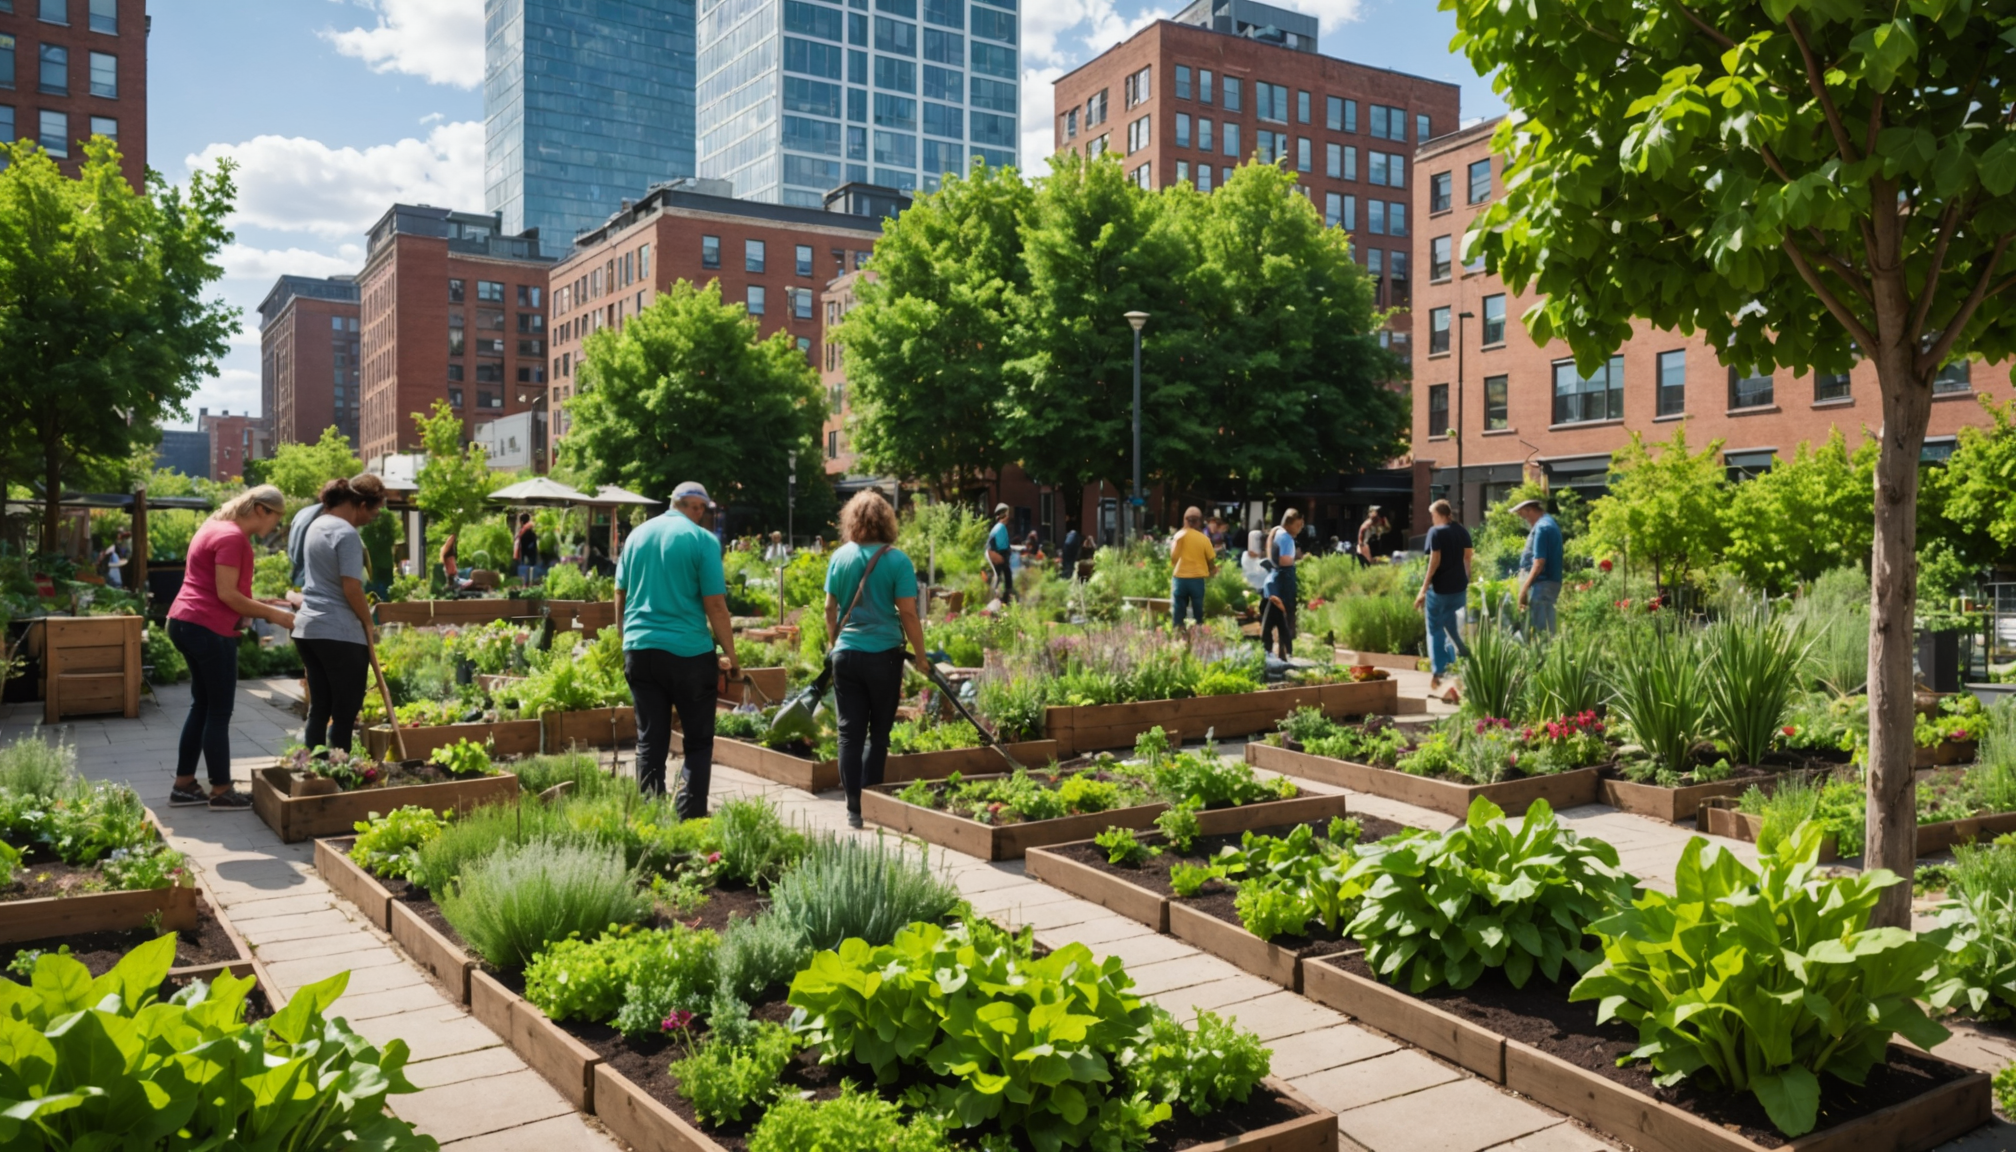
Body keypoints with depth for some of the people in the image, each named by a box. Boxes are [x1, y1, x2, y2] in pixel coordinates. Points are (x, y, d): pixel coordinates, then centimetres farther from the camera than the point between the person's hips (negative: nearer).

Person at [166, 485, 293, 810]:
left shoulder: (217, 528, 17)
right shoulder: (233, 537, -14)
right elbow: (226, 593, -19)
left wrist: (262, 608, 17)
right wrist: (272, 614, -13)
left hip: (187, 623, 10)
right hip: (209, 629, -10)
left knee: (202, 706, 16)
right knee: (219, 712, -2)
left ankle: (183, 785, 20)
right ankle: (221, 791, 5)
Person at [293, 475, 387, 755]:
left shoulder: (317, 525, 14)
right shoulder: (347, 534, -14)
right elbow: (351, 588, -19)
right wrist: (369, 624, -5)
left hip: (307, 627, 9)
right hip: (340, 633, -9)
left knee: (318, 708, 13)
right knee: (345, 711, 0)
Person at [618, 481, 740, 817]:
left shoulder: (637, 535, 10)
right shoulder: (702, 539, -5)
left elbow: (620, 596, 16)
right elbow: (715, 605, -9)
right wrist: (731, 656, -2)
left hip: (639, 650, 5)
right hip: (689, 651, -4)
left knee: (650, 743, 10)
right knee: (698, 742, 6)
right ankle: (690, 816, -2)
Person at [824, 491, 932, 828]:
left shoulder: (840, 557, 1)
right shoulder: (896, 560, -9)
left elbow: (830, 608, 9)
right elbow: (908, 613, -10)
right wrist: (921, 656, 0)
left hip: (845, 654, 3)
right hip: (884, 654, -2)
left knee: (850, 733, 7)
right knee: (879, 733, 12)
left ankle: (854, 810, 8)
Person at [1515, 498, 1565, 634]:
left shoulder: (1541, 528, -14)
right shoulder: (1550, 523, 17)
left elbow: (1539, 562, -19)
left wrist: (1524, 588, -16)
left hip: (1542, 584, -10)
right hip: (1550, 582, 10)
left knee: (1538, 630, -8)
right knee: (1546, 630, 12)